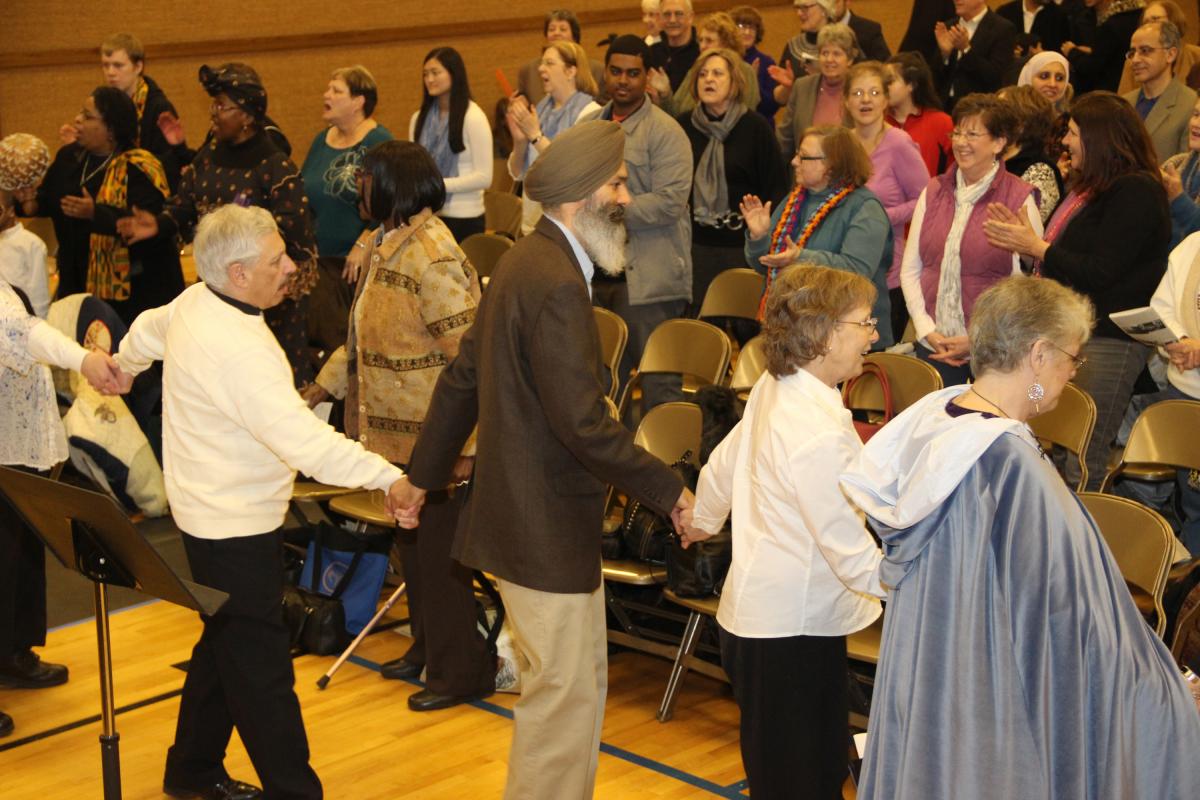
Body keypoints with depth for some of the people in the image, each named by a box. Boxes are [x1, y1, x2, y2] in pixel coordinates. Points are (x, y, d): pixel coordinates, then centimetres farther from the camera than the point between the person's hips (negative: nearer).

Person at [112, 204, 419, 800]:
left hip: (208, 511, 11)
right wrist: (388, 479, -41)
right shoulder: (237, 350, -29)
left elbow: (146, 330, 26)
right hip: (235, 523, -11)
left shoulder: (190, 303, 2)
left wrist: (124, 366, 48)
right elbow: (304, 439, -37)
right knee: (261, 666, -6)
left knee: (227, 642, 22)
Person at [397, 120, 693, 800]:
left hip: (520, 509, 10)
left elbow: (462, 378, 17)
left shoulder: (525, 262, 10)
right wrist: (670, 492, -18)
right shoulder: (558, 285, -22)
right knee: (565, 694, 1)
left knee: (581, 682, 21)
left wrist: (425, 475, 24)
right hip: (548, 527, -10)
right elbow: (583, 424, -26)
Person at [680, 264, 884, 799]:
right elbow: (853, 554, -25)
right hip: (795, 631, -10)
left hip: (754, 613, 10)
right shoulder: (820, 433, -26)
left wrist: (702, 520, 38)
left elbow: (722, 466, 21)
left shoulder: (771, 390, 3)